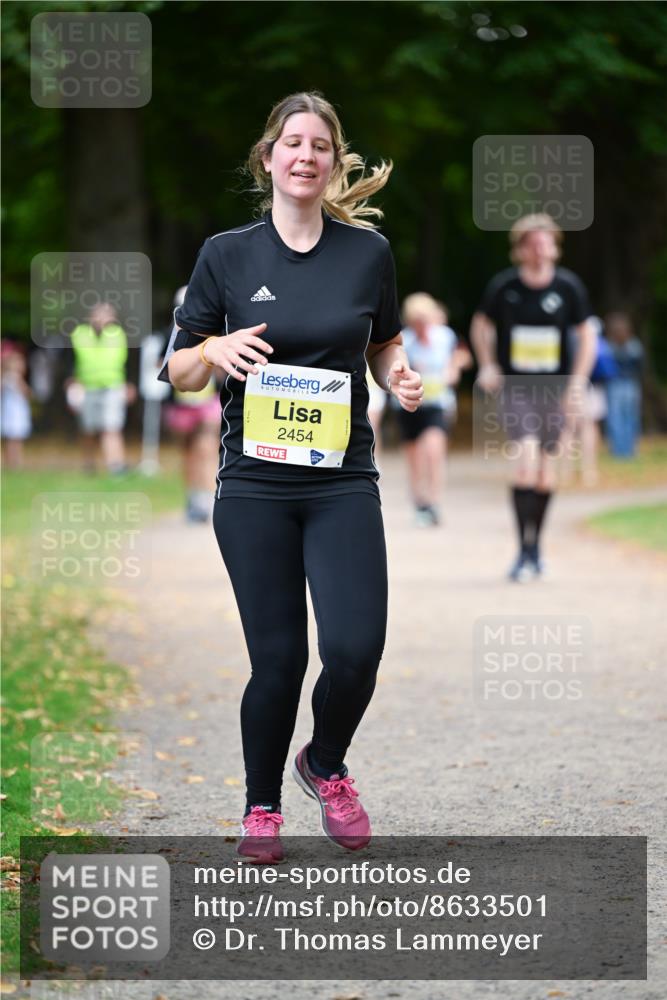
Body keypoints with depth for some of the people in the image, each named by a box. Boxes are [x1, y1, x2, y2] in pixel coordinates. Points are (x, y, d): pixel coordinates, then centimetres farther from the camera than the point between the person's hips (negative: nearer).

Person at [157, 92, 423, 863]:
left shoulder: (368, 251, 3)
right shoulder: (227, 254, 0)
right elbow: (178, 370, 5)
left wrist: (400, 376, -4)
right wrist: (215, 351, -17)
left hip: (343, 481, 1)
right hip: (255, 484, -1)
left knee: (355, 649, -11)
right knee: (278, 657, -1)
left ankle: (326, 765, 20)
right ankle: (261, 806, 22)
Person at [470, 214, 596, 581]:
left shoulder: (568, 286, -3)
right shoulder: (503, 286, -5)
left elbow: (586, 335, 6)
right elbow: (481, 325, 12)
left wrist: (577, 383, -1)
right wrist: (487, 365, -1)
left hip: (555, 388, 2)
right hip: (515, 388, -2)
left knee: (546, 467, 6)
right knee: (526, 456, -19)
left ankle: (535, 549, 23)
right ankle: (526, 551, -15)